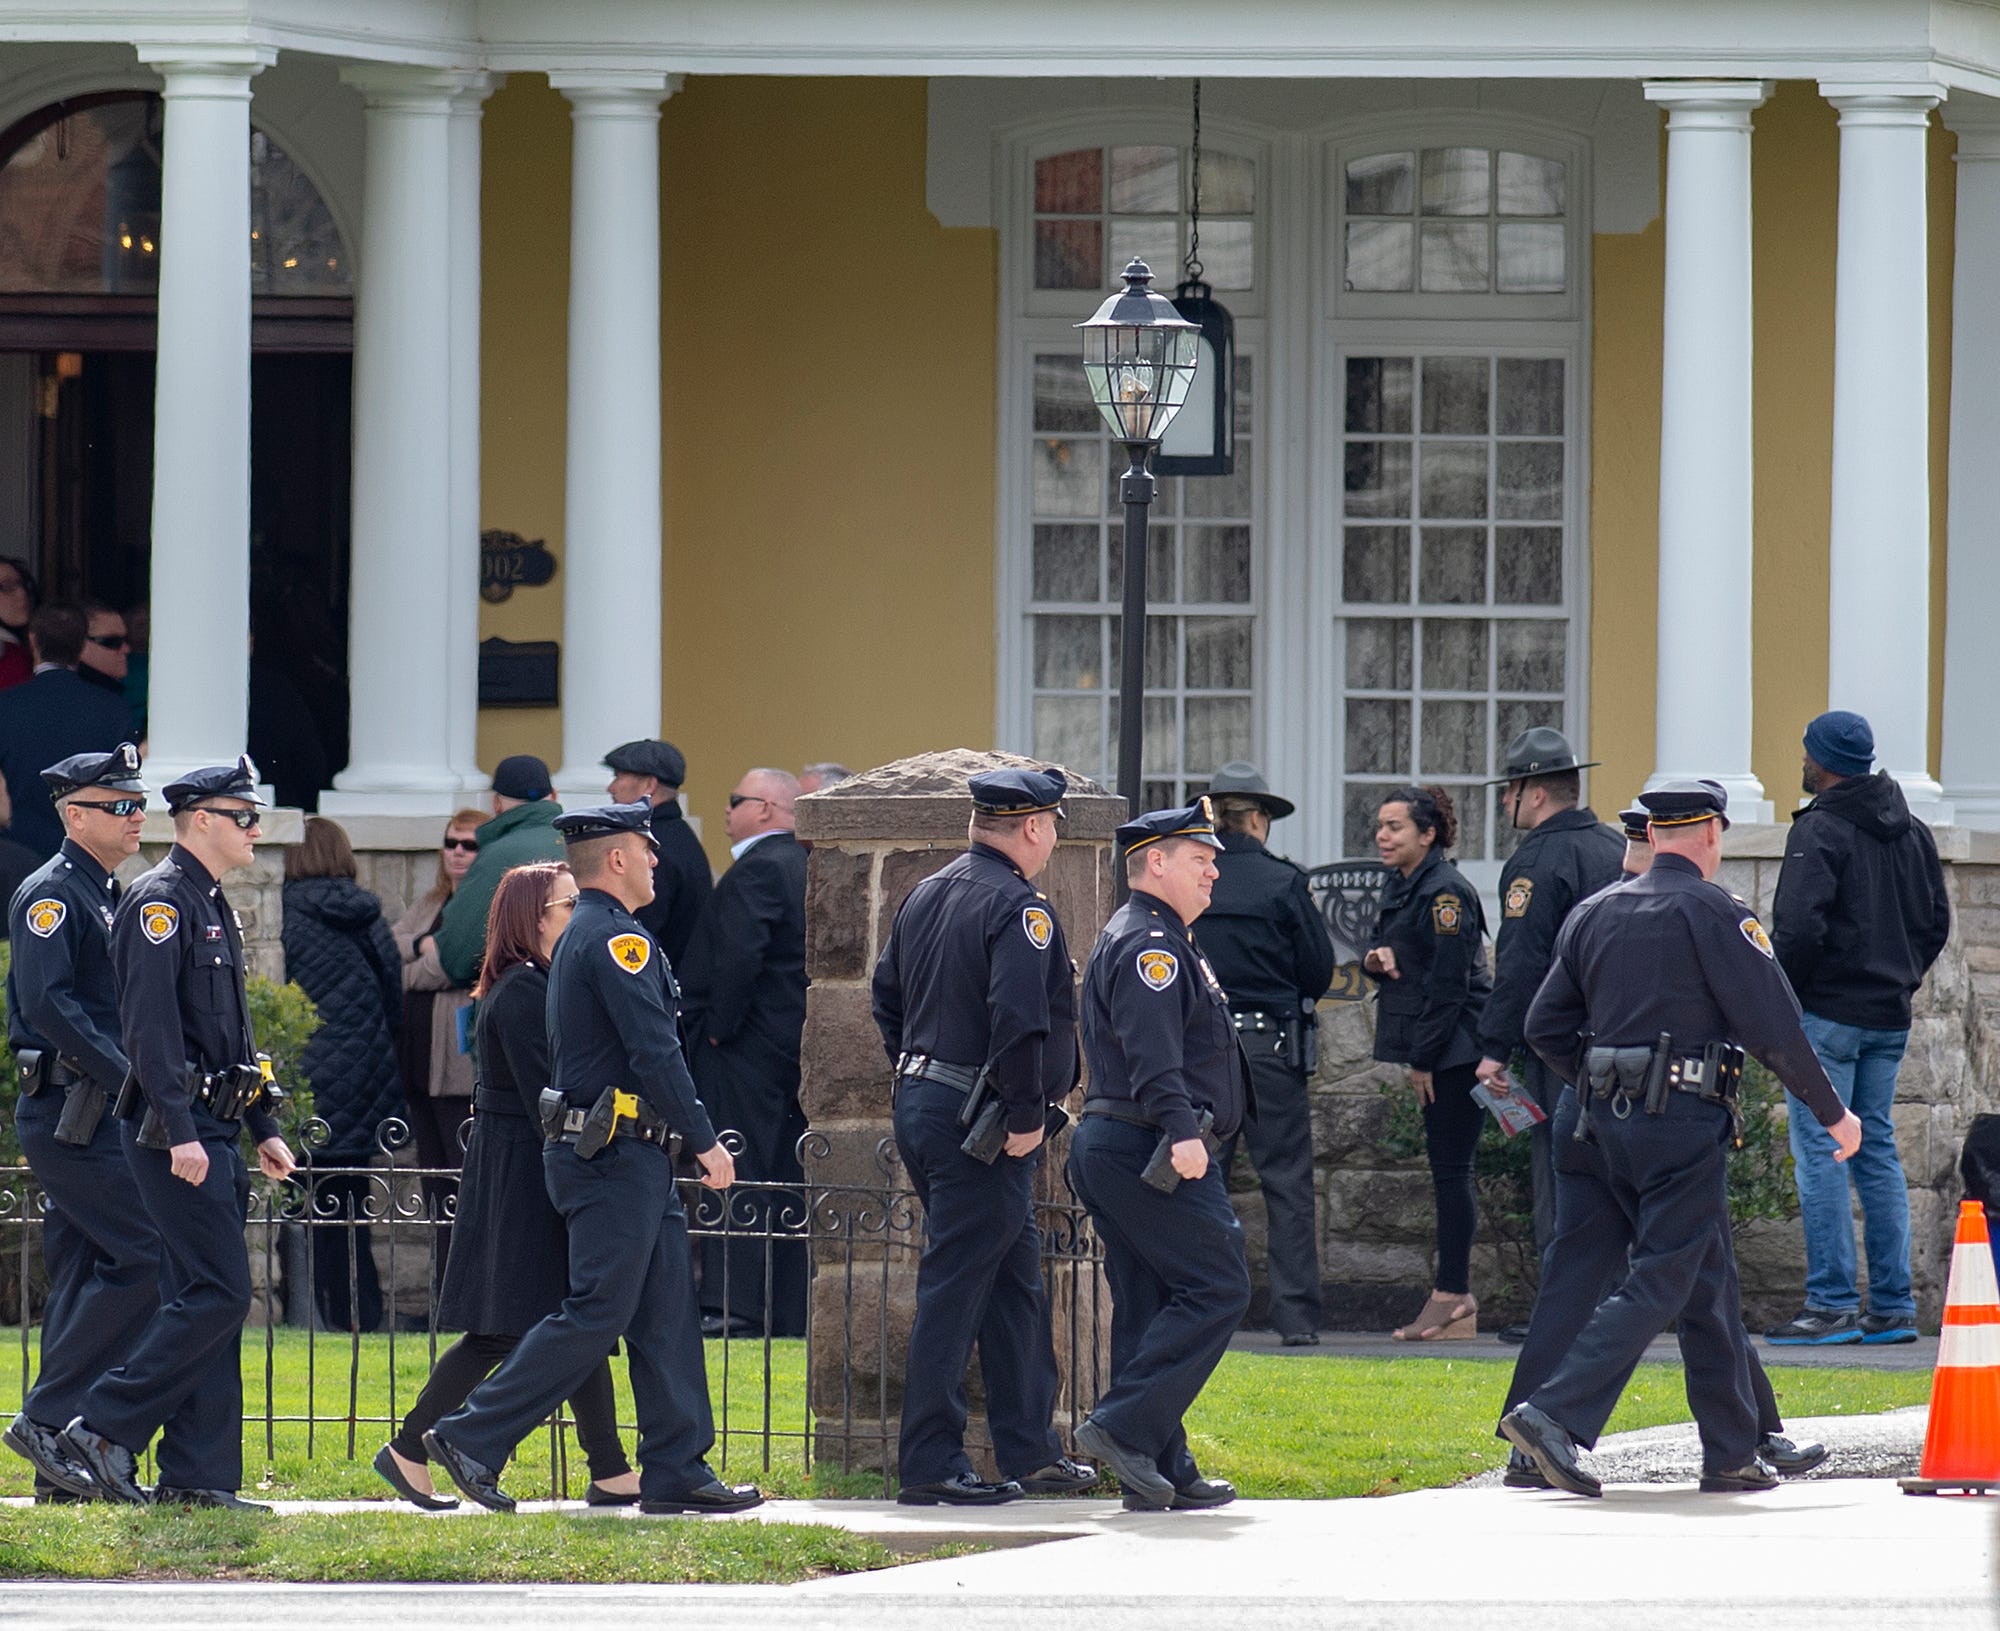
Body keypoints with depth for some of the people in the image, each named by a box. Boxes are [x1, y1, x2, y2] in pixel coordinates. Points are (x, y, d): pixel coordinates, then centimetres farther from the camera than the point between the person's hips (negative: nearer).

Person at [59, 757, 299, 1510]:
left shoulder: (213, 907, 19)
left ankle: (196, 1475, 8)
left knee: (205, 1299, 7)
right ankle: (106, 1428, -9)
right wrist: (180, 1133, -25)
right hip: (177, 1131, -10)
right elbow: (149, 1025, -20)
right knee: (217, 1294, -13)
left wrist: (264, 1129, 22)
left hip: (212, 1134, 10)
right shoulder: (160, 901, -11)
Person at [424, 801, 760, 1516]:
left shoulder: (581, 938, 18)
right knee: (595, 1316, -9)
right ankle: (473, 1437, -7)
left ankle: (677, 1472, 8)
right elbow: (656, 1054, -19)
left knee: (668, 1314, 8)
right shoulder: (617, 941, -14)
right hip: (619, 1158, -11)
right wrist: (705, 1141, -14)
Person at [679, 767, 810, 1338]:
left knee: (740, 1177, -9)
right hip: (795, 1040, 9)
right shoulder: (804, 866, 14)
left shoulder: (757, 869, -14)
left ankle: (734, 1303, -12)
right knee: (788, 1177, 10)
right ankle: (790, 1308, 12)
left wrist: (719, 1027, -15)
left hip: (748, 1044, -9)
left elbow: (739, 954, -25)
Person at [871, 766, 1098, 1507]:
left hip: (921, 1105, 9)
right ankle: (930, 1466, -4)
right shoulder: (1020, 908, -15)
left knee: (1016, 1279, 16)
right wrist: (1025, 1114, -18)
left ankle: (1030, 1452, 20)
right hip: (976, 1125, -9)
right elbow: (1018, 1018, -25)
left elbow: (887, 996, 20)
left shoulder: (926, 896, 13)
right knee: (955, 1289, -6)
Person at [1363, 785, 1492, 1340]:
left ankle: (1452, 1299, -7)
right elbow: (1399, 959, 22)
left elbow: (1448, 981, -18)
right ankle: (1456, 1297, 17)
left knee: (1450, 1166, -8)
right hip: (1436, 1050, 10)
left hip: (1456, 1047, -10)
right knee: (1446, 1168, 12)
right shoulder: (1401, 887, 14)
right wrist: (1374, 960, -3)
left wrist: (1423, 1060, -16)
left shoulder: (1445, 891, -15)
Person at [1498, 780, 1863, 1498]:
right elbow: (1773, 1025, -10)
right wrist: (1833, 1112, 0)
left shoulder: (1596, 913, 11)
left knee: (1710, 1282, 15)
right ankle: (1554, 1413, -21)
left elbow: (1545, 1026, 11)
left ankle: (1732, 1455, 17)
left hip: (1610, 1117, 7)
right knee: (1659, 1283, -7)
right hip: (1684, 1121, -7)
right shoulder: (1713, 912, -8)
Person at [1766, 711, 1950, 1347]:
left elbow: (1798, 929, -21)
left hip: (1828, 1014, -8)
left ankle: (1832, 1305, -9)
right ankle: (1893, 1306, 10)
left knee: (1819, 1151, -5)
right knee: (1877, 1150, 12)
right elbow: (1937, 920, 16)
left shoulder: (1820, 831, -13)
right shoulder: (1912, 833, 12)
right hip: (1890, 1019, 8)